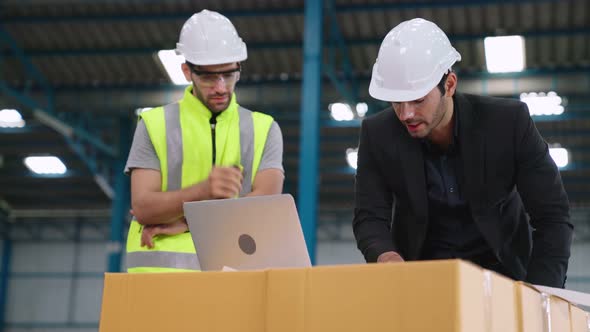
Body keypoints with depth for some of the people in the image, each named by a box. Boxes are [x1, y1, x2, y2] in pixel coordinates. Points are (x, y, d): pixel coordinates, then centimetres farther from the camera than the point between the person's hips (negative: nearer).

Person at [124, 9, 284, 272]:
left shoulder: (264, 129, 11)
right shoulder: (154, 124, 8)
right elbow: (142, 208, -3)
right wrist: (203, 190, -20)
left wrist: (183, 222, -8)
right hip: (162, 270, -1)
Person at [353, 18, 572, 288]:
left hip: (499, 266, -1)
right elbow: (369, 217, -9)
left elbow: (552, 215, -15)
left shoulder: (509, 122, -19)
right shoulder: (378, 133, -14)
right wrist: (386, 255, -33)